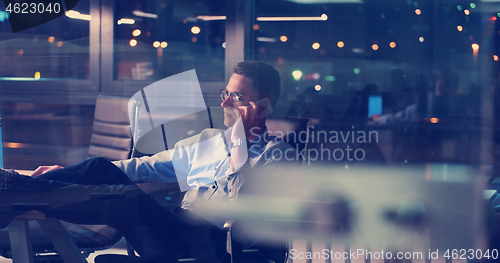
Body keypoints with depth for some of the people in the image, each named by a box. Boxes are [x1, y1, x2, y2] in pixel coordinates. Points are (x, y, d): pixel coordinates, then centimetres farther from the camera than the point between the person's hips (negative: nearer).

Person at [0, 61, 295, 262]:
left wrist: (241, 137, -3)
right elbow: (148, 166, 23)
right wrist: (69, 170, 14)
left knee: (132, 199, -30)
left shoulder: (276, 154, 8)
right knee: (102, 169, -11)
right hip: (172, 225, 7)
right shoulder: (207, 140, 28)